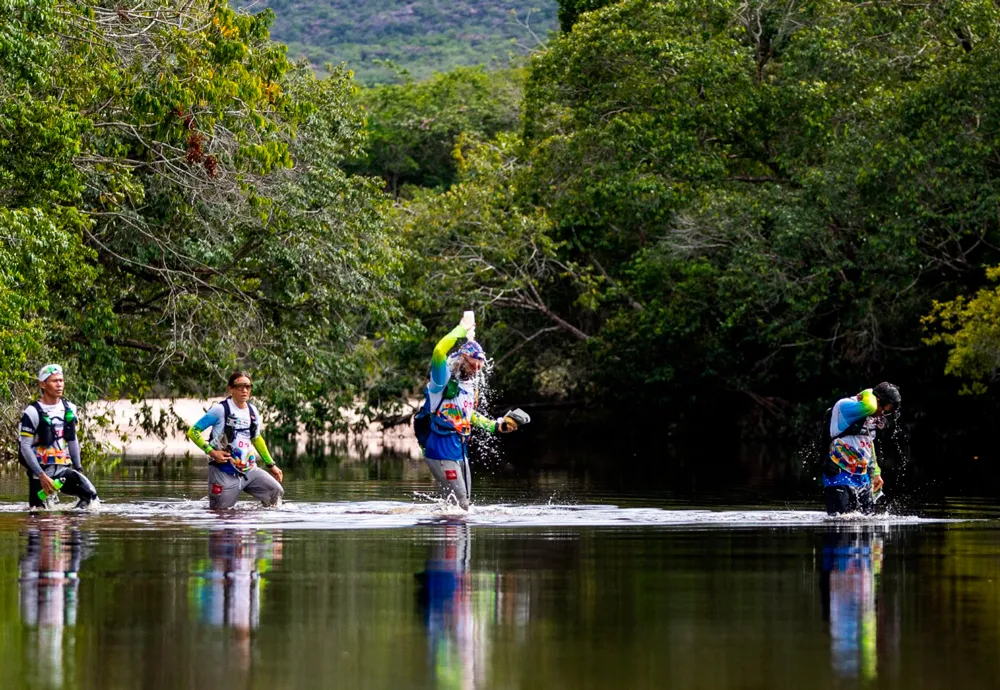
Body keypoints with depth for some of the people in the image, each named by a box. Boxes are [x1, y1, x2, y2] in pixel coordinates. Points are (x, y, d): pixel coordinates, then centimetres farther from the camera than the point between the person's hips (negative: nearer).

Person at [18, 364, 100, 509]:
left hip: (64, 470, 4)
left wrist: (78, 469, 11)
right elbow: (25, 447, -13)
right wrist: (42, 476, -20)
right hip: (40, 472, -4)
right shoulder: (33, 412, -10)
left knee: (91, 495, -16)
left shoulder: (69, 409, 8)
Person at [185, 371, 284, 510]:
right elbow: (193, 432, -9)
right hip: (224, 473, -5)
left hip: (249, 470, 5)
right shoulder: (220, 410, -10)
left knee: (276, 493, -5)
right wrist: (211, 451, -18)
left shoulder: (253, 412, 8)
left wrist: (271, 465, 24)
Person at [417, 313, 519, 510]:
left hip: (460, 450, 9)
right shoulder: (444, 380, -9)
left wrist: (495, 426, 28)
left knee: (463, 503, 13)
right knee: (459, 502, -11)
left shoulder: (472, 386, 16)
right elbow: (439, 352, -27)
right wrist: (463, 329, -22)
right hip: (441, 449, -9)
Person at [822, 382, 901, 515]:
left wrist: (875, 473, 28)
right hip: (840, 476, -9)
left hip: (862, 478, 9)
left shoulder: (872, 418, 13)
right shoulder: (846, 406, -15)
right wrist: (868, 394, -14)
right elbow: (869, 406, -36)